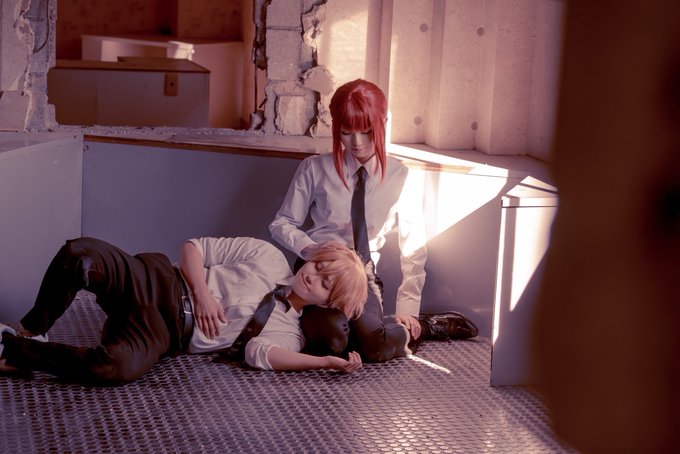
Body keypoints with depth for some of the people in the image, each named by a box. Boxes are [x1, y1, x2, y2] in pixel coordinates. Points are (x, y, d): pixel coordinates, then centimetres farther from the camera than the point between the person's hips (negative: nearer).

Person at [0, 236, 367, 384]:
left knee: (117, 368, -38)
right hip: (159, 283, 1)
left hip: (168, 332, -1)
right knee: (79, 255, -31)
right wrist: (203, 294, -9)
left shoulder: (289, 333, 7)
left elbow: (259, 352, -17)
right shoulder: (269, 257, 8)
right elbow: (194, 248, 9)